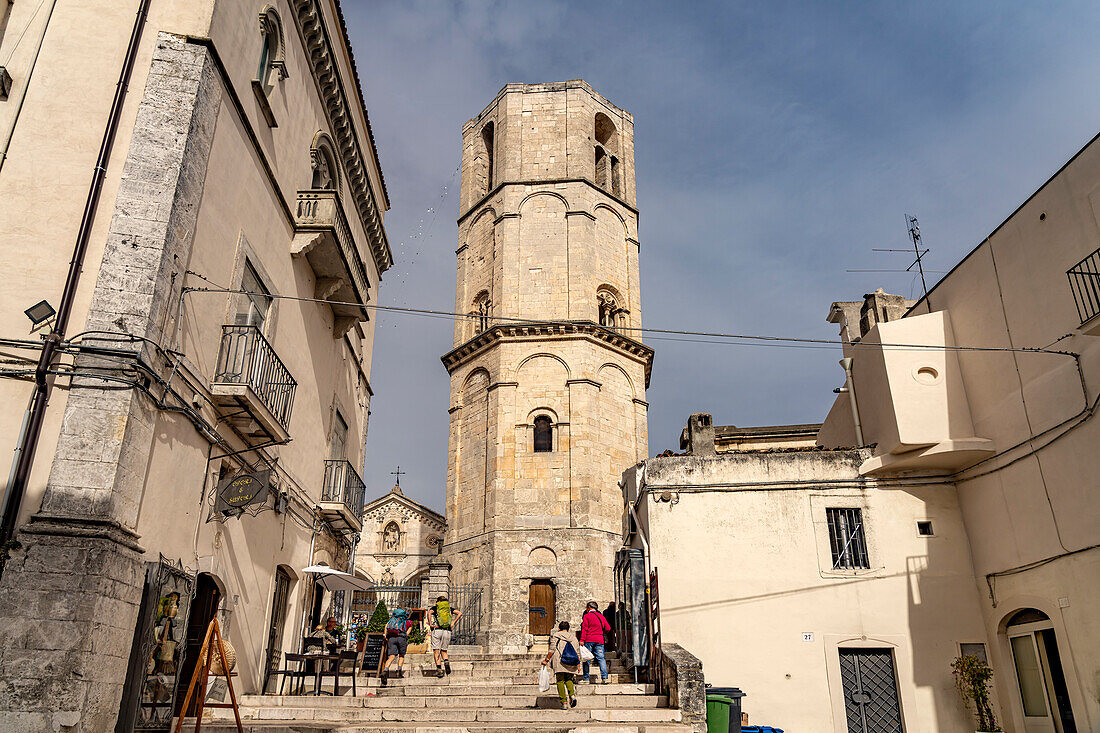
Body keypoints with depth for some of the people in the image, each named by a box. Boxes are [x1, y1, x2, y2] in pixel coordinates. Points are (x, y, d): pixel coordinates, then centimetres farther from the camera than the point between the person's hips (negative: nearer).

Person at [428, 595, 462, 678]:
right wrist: (453, 622, 7)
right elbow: (460, 613, 6)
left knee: (436, 651, 0)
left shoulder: (435, 607, 10)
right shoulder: (449, 608, 18)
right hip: (447, 631, 3)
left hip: (437, 630, -3)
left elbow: (429, 613, -12)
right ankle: (446, 661, -13)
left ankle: (439, 669, -12)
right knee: (443, 650, 15)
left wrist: (430, 624, -6)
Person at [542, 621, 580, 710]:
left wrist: (546, 660, 2)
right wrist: (578, 664, 18)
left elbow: (552, 650, -3)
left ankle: (564, 702, -7)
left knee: (560, 681, 1)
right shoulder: (573, 637, 15)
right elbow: (578, 652, 13)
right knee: (568, 679, 16)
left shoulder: (555, 636, 6)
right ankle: (572, 695, -9)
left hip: (559, 661, -3)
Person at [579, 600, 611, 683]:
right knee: (600, 658, 1)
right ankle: (604, 677, -10)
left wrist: (582, 639, -12)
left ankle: (586, 678, 2)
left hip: (589, 640, -4)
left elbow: (584, 629, -9)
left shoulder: (586, 616, 0)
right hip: (599, 640, 4)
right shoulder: (601, 616, 14)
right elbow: (608, 628, 12)